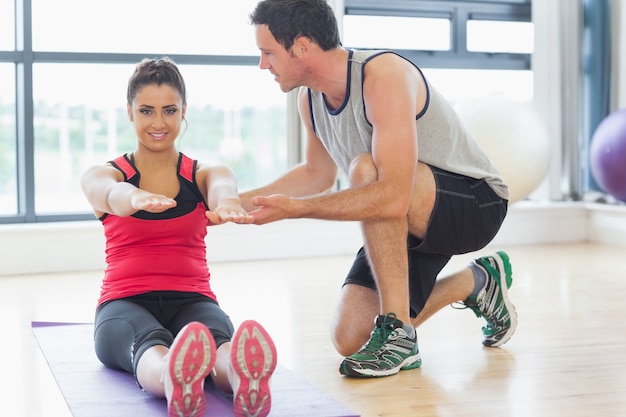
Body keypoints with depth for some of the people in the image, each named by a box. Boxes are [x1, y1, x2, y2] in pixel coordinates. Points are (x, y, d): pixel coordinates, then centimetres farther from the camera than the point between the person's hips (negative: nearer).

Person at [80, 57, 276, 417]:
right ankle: (172, 383, -72)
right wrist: (139, 198, -48)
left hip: (192, 301, 1)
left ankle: (242, 376, -70)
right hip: (125, 304, -1)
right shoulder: (102, 175, 7)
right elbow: (112, 194, -21)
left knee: (215, 337, -37)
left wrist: (226, 204, -46)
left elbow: (222, 188, -18)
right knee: (149, 342, -39)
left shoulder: (206, 174, 10)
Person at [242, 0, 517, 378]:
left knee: (365, 169, -36)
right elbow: (318, 174, 17)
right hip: (409, 221, 9)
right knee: (350, 340, -2)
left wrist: (296, 209, -36)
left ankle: (399, 335, -25)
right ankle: (476, 283, 20)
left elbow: (393, 197, -39)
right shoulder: (311, 98, -2)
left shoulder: (384, 75, -29)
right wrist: (240, 201, 8)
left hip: (476, 203, -8)